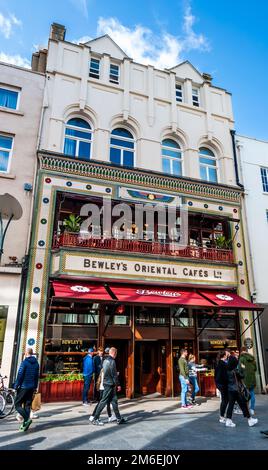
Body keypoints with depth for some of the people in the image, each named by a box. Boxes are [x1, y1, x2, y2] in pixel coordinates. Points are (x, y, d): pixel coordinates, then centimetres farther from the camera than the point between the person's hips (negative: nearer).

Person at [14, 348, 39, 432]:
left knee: (17, 404, 3)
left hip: (23, 387, -6)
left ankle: (27, 419, -13)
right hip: (31, 388, 6)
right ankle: (25, 424, 12)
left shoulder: (24, 362, -12)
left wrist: (16, 386, -6)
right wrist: (35, 387, 18)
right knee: (27, 405, 12)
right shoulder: (36, 363, 8)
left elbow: (20, 375, -14)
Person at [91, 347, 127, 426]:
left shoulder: (105, 360, 10)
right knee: (103, 401, -1)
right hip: (110, 384, -9)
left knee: (114, 401, 13)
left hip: (106, 383, 9)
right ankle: (95, 419, 6)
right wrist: (118, 385, -11)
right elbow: (114, 375, -18)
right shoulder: (112, 361, -18)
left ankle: (119, 419, 20)